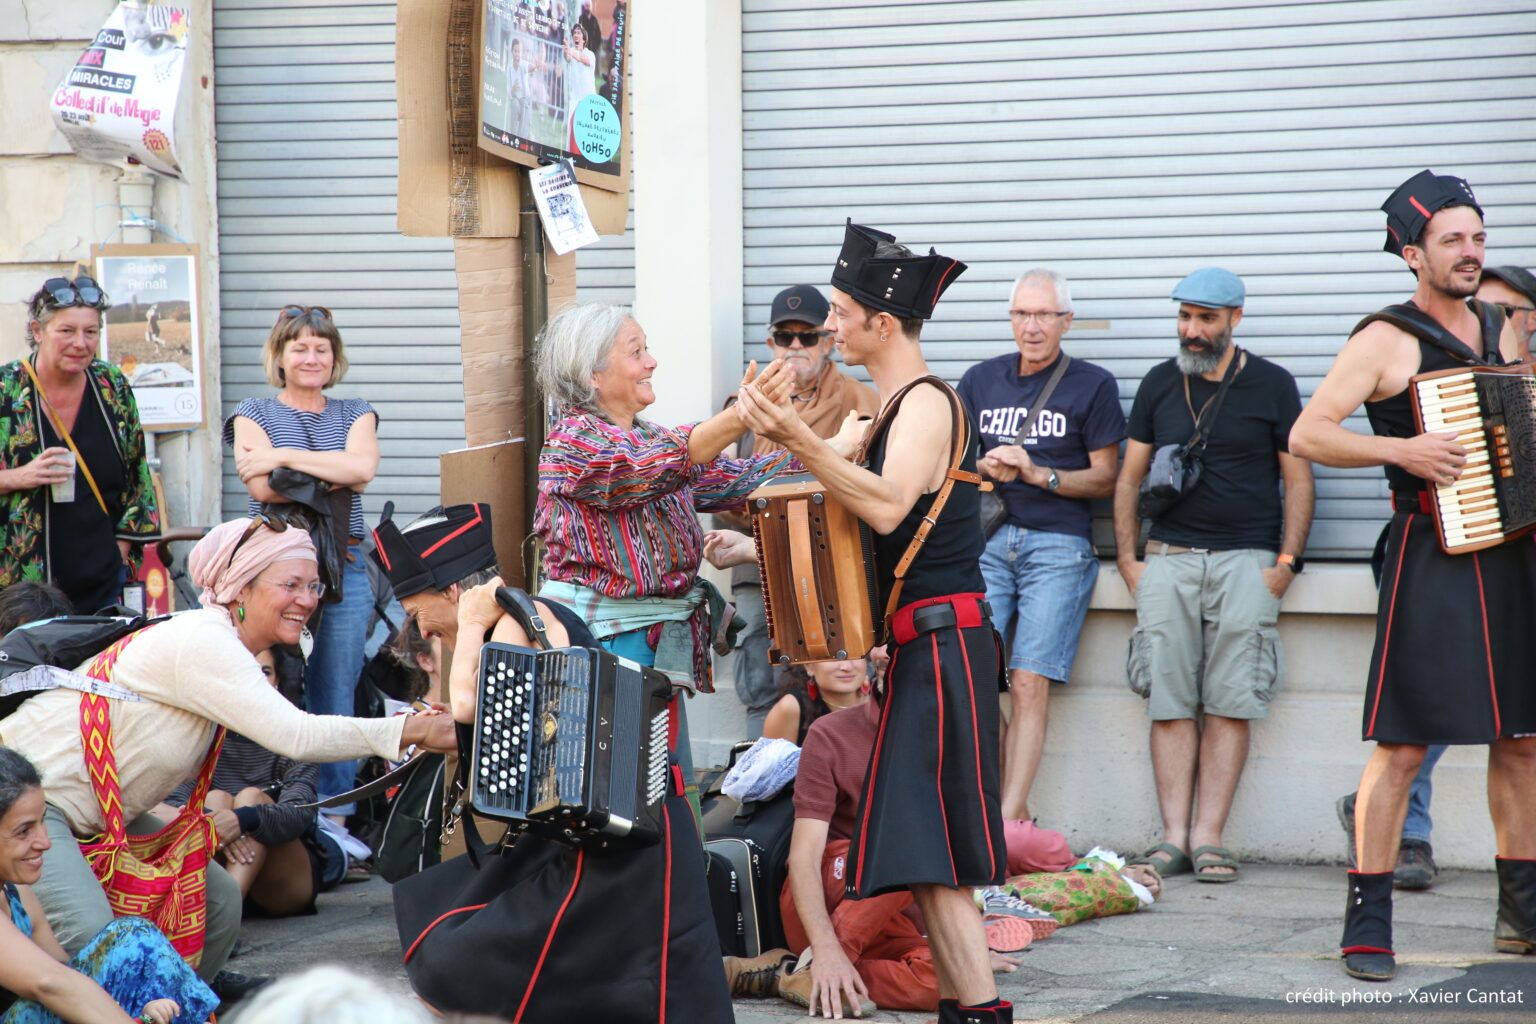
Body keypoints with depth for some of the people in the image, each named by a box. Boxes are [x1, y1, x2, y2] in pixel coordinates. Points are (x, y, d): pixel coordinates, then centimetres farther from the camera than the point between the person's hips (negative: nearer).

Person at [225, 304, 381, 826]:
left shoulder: (355, 414, 15)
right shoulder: (253, 414, 8)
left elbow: (362, 469, -6)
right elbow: (262, 487, -8)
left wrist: (285, 456, -9)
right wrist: (331, 475, -5)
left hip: (344, 569, 2)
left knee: (335, 698, 2)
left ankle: (335, 817, 7)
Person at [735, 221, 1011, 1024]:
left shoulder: (926, 402, -13)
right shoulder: (899, 405, 17)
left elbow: (888, 507, -30)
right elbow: (871, 517, 21)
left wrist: (798, 440, -36)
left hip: (940, 645, -10)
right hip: (921, 643, 10)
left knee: (928, 849, -11)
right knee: (923, 850, 11)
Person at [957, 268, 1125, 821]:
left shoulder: (1093, 385, 7)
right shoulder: (981, 380, 18)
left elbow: (1105, 478, 4)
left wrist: (1038, 474, -10)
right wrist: (985, 468, -2)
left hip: (1058, 544, -3)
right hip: (986, 540, 3)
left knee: (1029, 684, -13)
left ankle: (1008, 818, -13)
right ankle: (1011, 808, -1)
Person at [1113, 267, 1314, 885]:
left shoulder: (1272, 386, 7)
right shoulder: (1159, 384, 13)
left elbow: (1298, 480, 8)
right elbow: (1129, 478, 16)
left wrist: (1286, 563, -2)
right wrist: (1127, 559, 7)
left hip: (1246, 559, -2)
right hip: (1169, 557, 2)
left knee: (1230, 702, -8)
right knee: (1170, 700, -6)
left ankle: (1209, 836, -7)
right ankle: (1175, 835, -6)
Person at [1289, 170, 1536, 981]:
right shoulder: (1387, 340, -5)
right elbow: (1307, 434, -12)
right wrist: (1401, 449, -21)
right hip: (1432, 557, -7)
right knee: (1403, 745, -8)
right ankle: (1368, 922, -3)